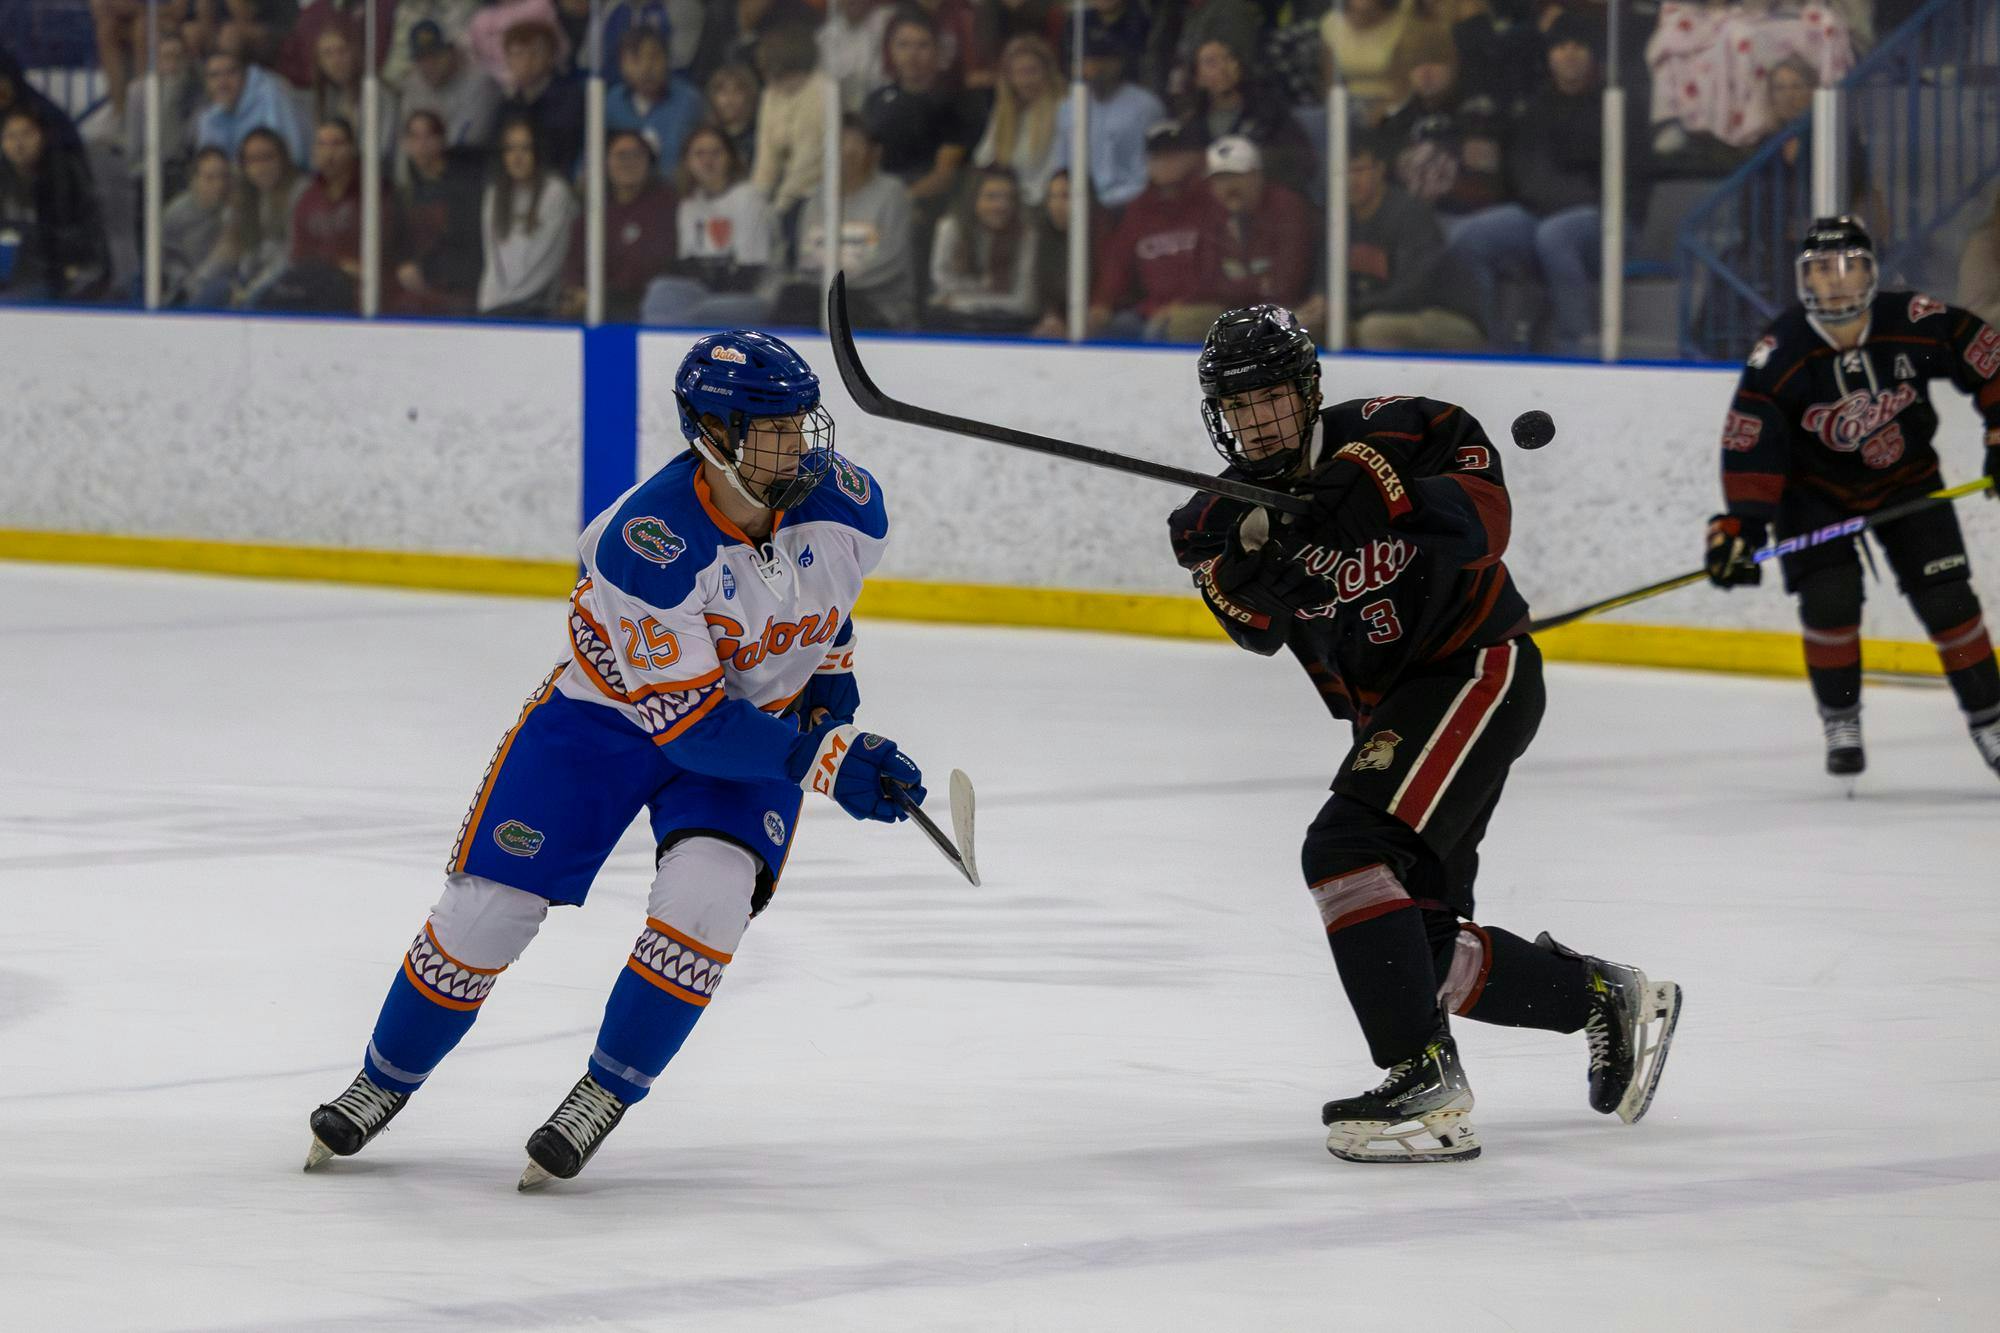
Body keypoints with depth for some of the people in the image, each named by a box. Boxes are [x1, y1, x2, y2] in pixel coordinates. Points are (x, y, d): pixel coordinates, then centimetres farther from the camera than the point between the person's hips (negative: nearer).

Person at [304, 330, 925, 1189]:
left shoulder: (847, 507, -19)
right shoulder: (649, 539, -34)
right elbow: (686, 720, -31)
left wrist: (831, 685, 2)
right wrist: (822, 762, -35)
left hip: (758, 713, 3)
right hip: (613, 706, -3)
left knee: (707, 890, -24)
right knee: (491, 901, -5)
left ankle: (606, 1094, -6)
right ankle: (386, 1081, 19)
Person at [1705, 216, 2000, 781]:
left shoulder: (1916, 324, -23)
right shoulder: (1778, 356, -25)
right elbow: (1750, 444, -26)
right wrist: (1739, 523, -34)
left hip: (1906, 479, 1)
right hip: (1814, 488, -1)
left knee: (1947, 600, -7)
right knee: (1829, 599, -17)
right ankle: (1841, 724, 2)